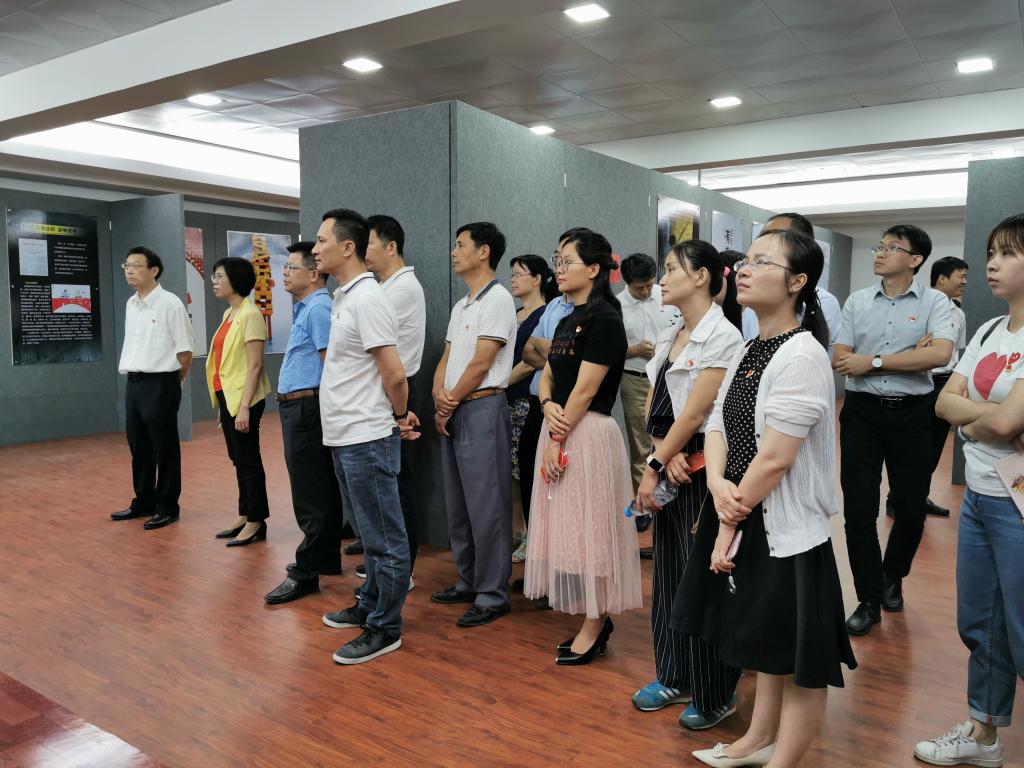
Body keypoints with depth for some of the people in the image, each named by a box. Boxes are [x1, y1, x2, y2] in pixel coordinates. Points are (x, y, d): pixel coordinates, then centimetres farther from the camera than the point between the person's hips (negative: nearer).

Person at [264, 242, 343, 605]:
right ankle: (324, 558, 27)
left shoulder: (318, 308, -16)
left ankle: (306, 572, 6)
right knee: (317, 491, 16)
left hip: (306, 408, -11)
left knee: (311, 495, -2)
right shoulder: (305, 308, 17)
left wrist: (325, 411, -20)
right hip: (297, 408, 11)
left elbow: (332, 365, -21)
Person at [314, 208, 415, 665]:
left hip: (367, 439, -10)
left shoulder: (367, 299, -17)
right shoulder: (344, 297, 13)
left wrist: (399, 417, -2)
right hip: (346, 437, 10)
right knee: (371, 533, 20)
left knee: (384, 538, 2)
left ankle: (384, 629, 13)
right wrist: (397, 417, 15)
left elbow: (394, 374, -19)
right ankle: (369, 606, 35)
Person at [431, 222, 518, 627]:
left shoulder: (498, 299, -10)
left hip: (482, 409, -9)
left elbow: (480, 364, -15)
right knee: (457, 504, 15)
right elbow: (446, 360, 14)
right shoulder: (460, 306, 18)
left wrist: (451, 405, -7)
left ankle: (492, 594, 7)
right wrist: (439, 398, -4)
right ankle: (468, 582, 28)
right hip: (452, 413, 9)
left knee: (486, 507, -4)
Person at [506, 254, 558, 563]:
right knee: (516, 471, 8)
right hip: (510, 402, 8)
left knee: (529, 470, -5)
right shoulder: (514, 316, 18)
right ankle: (528, 535, 18)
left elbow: (531, 362, -13)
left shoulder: (546, 315, -6)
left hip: (530, 402, -8)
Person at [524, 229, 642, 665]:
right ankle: (595, 620, 26)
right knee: (567, 526, 13)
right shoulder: (568, 319, 15)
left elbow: (585, 389, -17)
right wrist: (549, 406, -8)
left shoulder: (604, 319, -12)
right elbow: (547, 375, 13)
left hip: (588, 433, -9)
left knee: (588, 526, -1)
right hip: (561, 430, 9)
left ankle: (595, 625, 13)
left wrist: (557, 438, -15)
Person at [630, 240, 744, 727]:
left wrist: (652, 468, -12)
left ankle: (715, 694, 19)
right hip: (670, 467, 8)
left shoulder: (723, 337, -13)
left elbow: (693, 415, -17)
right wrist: (664, 455, -10)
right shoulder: (667, 338, 11)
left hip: (703, 469, -8)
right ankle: (674, 678, 31)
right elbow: (653, 407, 8)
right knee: (668, 573, 15)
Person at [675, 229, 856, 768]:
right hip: (743, 517, 9)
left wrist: (730, 526, -13)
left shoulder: (802, 355, -19)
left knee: (800, 658, 8)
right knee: (765, 643, 24)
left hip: (785, 528, -9)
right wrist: (718, 485, -14)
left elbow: (774, 459, -21)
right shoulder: (747, 351, 8)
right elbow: (718, 427, 6)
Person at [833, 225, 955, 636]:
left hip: (910, 414, -1)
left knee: (911, 508, 11)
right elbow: (840, 361, -2)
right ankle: (869, 600, 15)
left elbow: (940, 354, -19)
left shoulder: (934, 302, -3)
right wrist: (909, 359, -11)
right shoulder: (857, 301, 4)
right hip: (862, 412, 1)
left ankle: (892, 578, 38)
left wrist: (874, 361, -16)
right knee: (859, 510, 0)